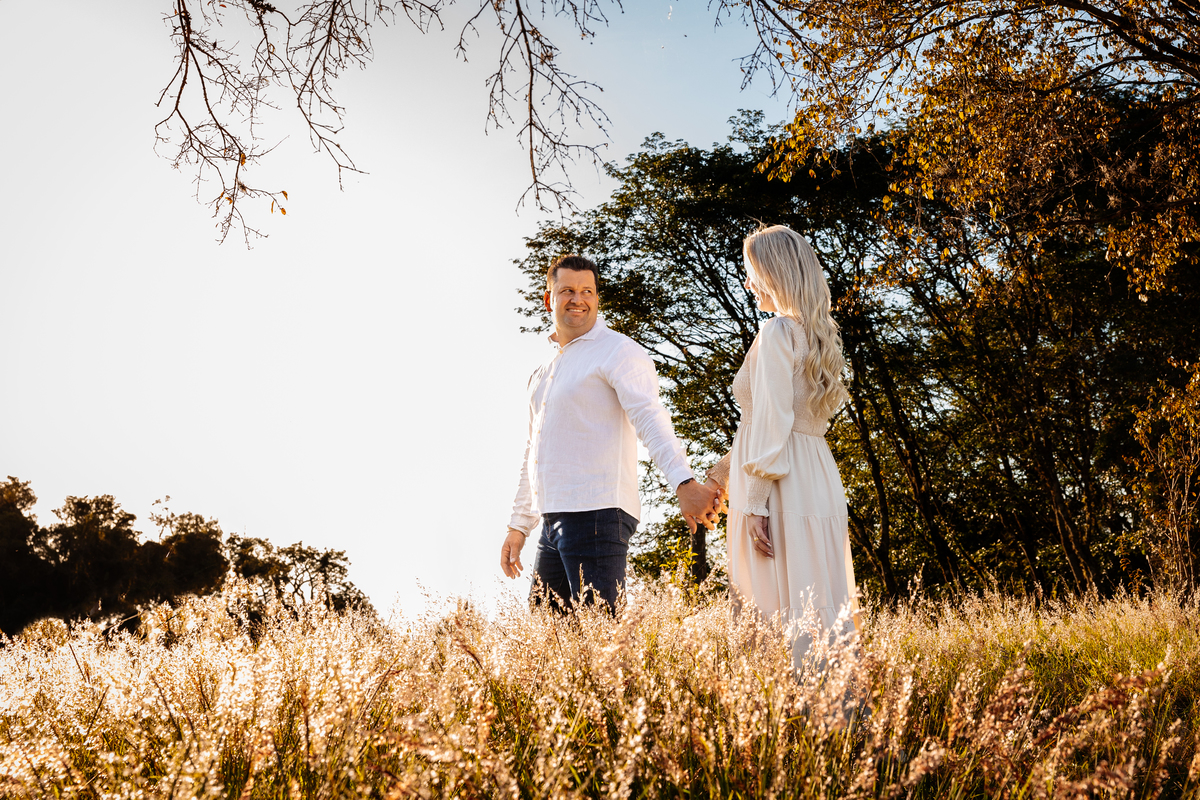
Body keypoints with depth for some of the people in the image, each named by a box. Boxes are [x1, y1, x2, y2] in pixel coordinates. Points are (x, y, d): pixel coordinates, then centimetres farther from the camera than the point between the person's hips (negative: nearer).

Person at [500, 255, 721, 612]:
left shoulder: (618, 351, -4)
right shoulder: (543, 371, 21)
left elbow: (650, 418, -18)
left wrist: (683, 481, -33)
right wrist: (518, 525, 24)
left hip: (597, 514, -8)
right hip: (554, 521, 8)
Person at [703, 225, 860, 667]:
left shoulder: (776, 333, -10)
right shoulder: (816, 333, 17)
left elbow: (771, 424, -17)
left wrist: (754, 501, -16)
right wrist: (729, 464, 26)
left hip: (783, 491, -9)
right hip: (820, 483, 9)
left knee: (779, 613, -4)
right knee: (822, 612, 11)